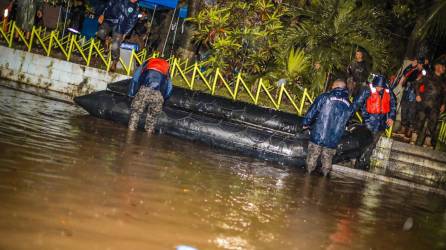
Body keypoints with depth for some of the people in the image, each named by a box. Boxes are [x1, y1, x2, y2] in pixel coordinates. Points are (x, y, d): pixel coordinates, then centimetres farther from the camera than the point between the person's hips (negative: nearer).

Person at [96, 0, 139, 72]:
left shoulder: (135, 8, 3)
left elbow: (132, 22, 5)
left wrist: (125, 33, 1)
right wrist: (103, 15, 2)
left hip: (119, 28, -1)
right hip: (109, 21, 1)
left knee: (115, 47, -14)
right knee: (101, 33, -29)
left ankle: (115, 62, 13)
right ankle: (106, 40, 8)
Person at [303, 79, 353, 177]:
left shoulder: (324, 97, -7)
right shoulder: (348, 105, 5)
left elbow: (312, 112, -5)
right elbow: (345, 123, 12)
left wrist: (306, 123, 11)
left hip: (317, 136, -3)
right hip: (333, 140, 3)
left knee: (312, 157, 13)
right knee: (327, 159, 18)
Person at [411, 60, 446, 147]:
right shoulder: (428, 76, 5)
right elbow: (418, 83, 3)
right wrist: (418, 95, -8)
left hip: (435, 106, 4)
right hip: (424, 102, -4)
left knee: (432, 124, 1)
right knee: (420, 121, -3)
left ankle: (427, 142, 8)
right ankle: (413, 140, 2)